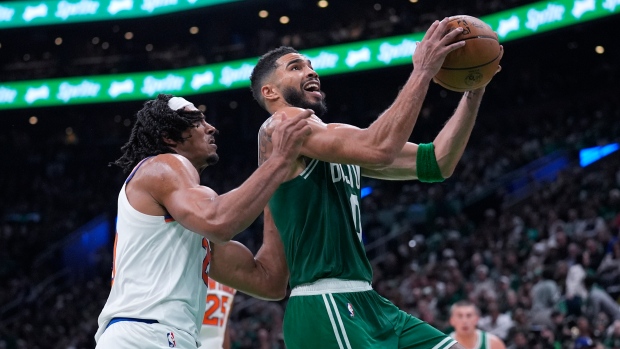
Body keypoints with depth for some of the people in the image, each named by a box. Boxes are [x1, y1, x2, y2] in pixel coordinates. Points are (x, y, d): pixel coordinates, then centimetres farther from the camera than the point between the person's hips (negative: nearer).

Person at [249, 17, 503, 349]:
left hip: (366, 303, 9)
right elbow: (379, 150, -20)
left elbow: (436, 163, 16)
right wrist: (422, 71, -14)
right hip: (322, 308, -9)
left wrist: (474, 90, 7)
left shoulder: (339, 137, 20)